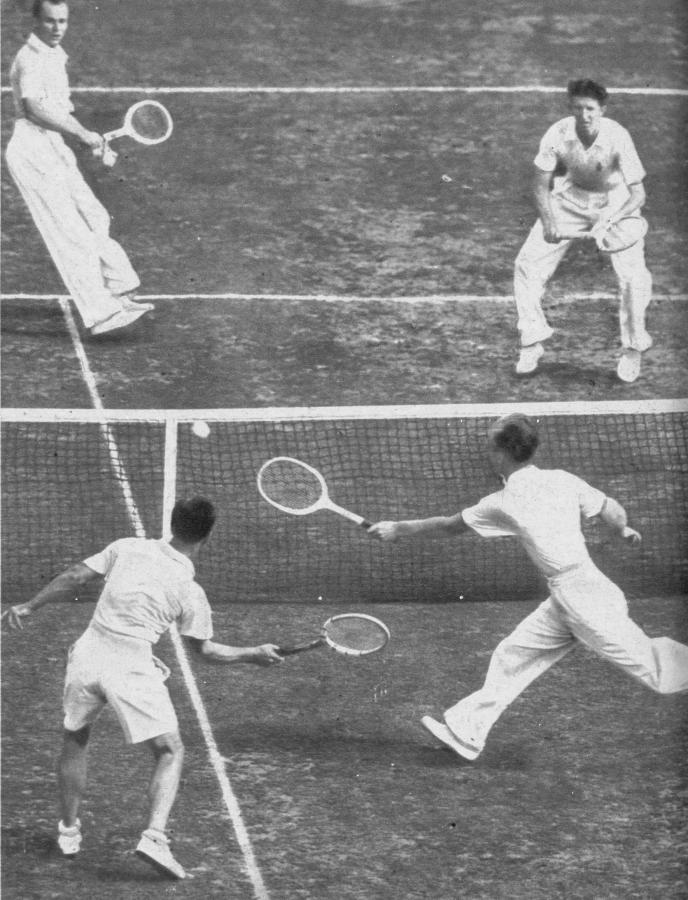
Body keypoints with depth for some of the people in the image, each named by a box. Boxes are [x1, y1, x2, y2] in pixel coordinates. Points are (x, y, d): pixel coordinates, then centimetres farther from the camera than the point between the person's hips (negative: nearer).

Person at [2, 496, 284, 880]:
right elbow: (206, 650, 8)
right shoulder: (190, 592, -1)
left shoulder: (128, 548, 6)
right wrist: (255, 655, 21)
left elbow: (76, 577, 6)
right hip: (130, 666, -4)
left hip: (88, 654, 4)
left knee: (75, 739, 26)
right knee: (170, 751, 4)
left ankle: (69, 831, 32)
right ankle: (154, 836, -16)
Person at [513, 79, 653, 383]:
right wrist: (548, 221, -29)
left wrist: (609, 221, -45)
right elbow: (541, 183, -13)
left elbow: (638, 194, -29)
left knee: (633, 275, -17)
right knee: (527, 263, -6)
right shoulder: (558, 135, -25)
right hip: (572, 196, 2)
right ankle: (531, 344, 12)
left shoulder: (617, 138, -31)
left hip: (617, 202, -2)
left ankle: (633, 350, 7)